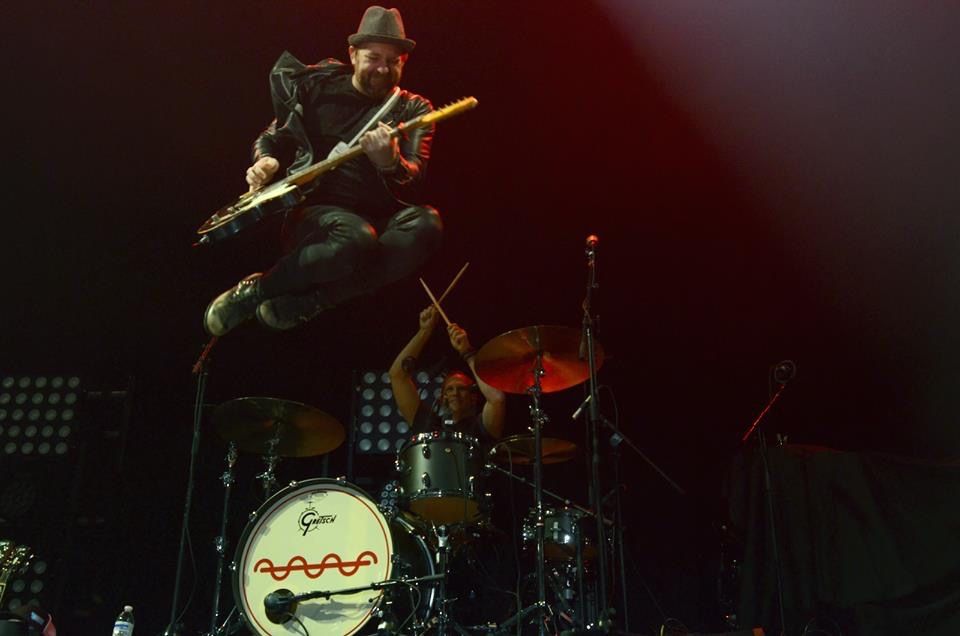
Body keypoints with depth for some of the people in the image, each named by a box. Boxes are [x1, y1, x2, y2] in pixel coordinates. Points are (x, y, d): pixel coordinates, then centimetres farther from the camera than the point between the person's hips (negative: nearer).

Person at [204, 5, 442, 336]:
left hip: (377, 218, 3)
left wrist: (389, 162, -31)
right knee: (357, 239, -39)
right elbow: (273, 137, 18)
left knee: (426, 226, -33)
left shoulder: (414, 109, 7)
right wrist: (266, 160, -7)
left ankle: (303, 302, -25)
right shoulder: (317, 86, 8)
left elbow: (412, 181, -7)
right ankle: (254, 290, -15)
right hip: (312, 207, -2)